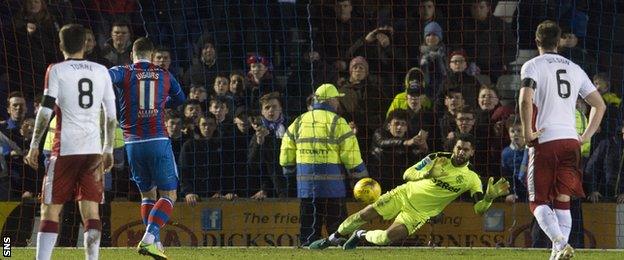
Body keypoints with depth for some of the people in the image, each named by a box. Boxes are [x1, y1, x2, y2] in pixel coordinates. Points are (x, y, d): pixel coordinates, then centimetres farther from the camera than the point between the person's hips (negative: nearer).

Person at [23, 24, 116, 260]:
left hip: (66, 148, -3)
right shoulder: (101, 72, 10)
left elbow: (46, 111, -6)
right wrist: (108, 150, 19)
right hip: (93, 150, 3)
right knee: (91, 211, 4)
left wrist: (34, 146, 0)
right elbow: (111, 115, 11)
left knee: (50, 210, 1)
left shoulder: (57, 71, -1)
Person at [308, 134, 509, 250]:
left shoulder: (471, 178, -8)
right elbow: (407, 174, -4)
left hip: (421, 213, -1)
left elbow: (479, 209, -13)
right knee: (364, 215, -7)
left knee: (389, 237, -22)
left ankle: (362, 236, 10)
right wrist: (425, 174, -25)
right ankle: (332, 239, 17)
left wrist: (490, 196, -35)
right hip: (405, 194, 1)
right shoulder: (438, 159, -5)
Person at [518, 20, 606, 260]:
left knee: (538, 201, 1)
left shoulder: (532, 66, 0)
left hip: (544, 141, -4)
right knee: (563, 201, 8)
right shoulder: (575, 69, 16)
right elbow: (599, 105, 16)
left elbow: (526, 99, -18)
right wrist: (586, 137, 18)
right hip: (570, 140, 4)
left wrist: (527, 132, -9)